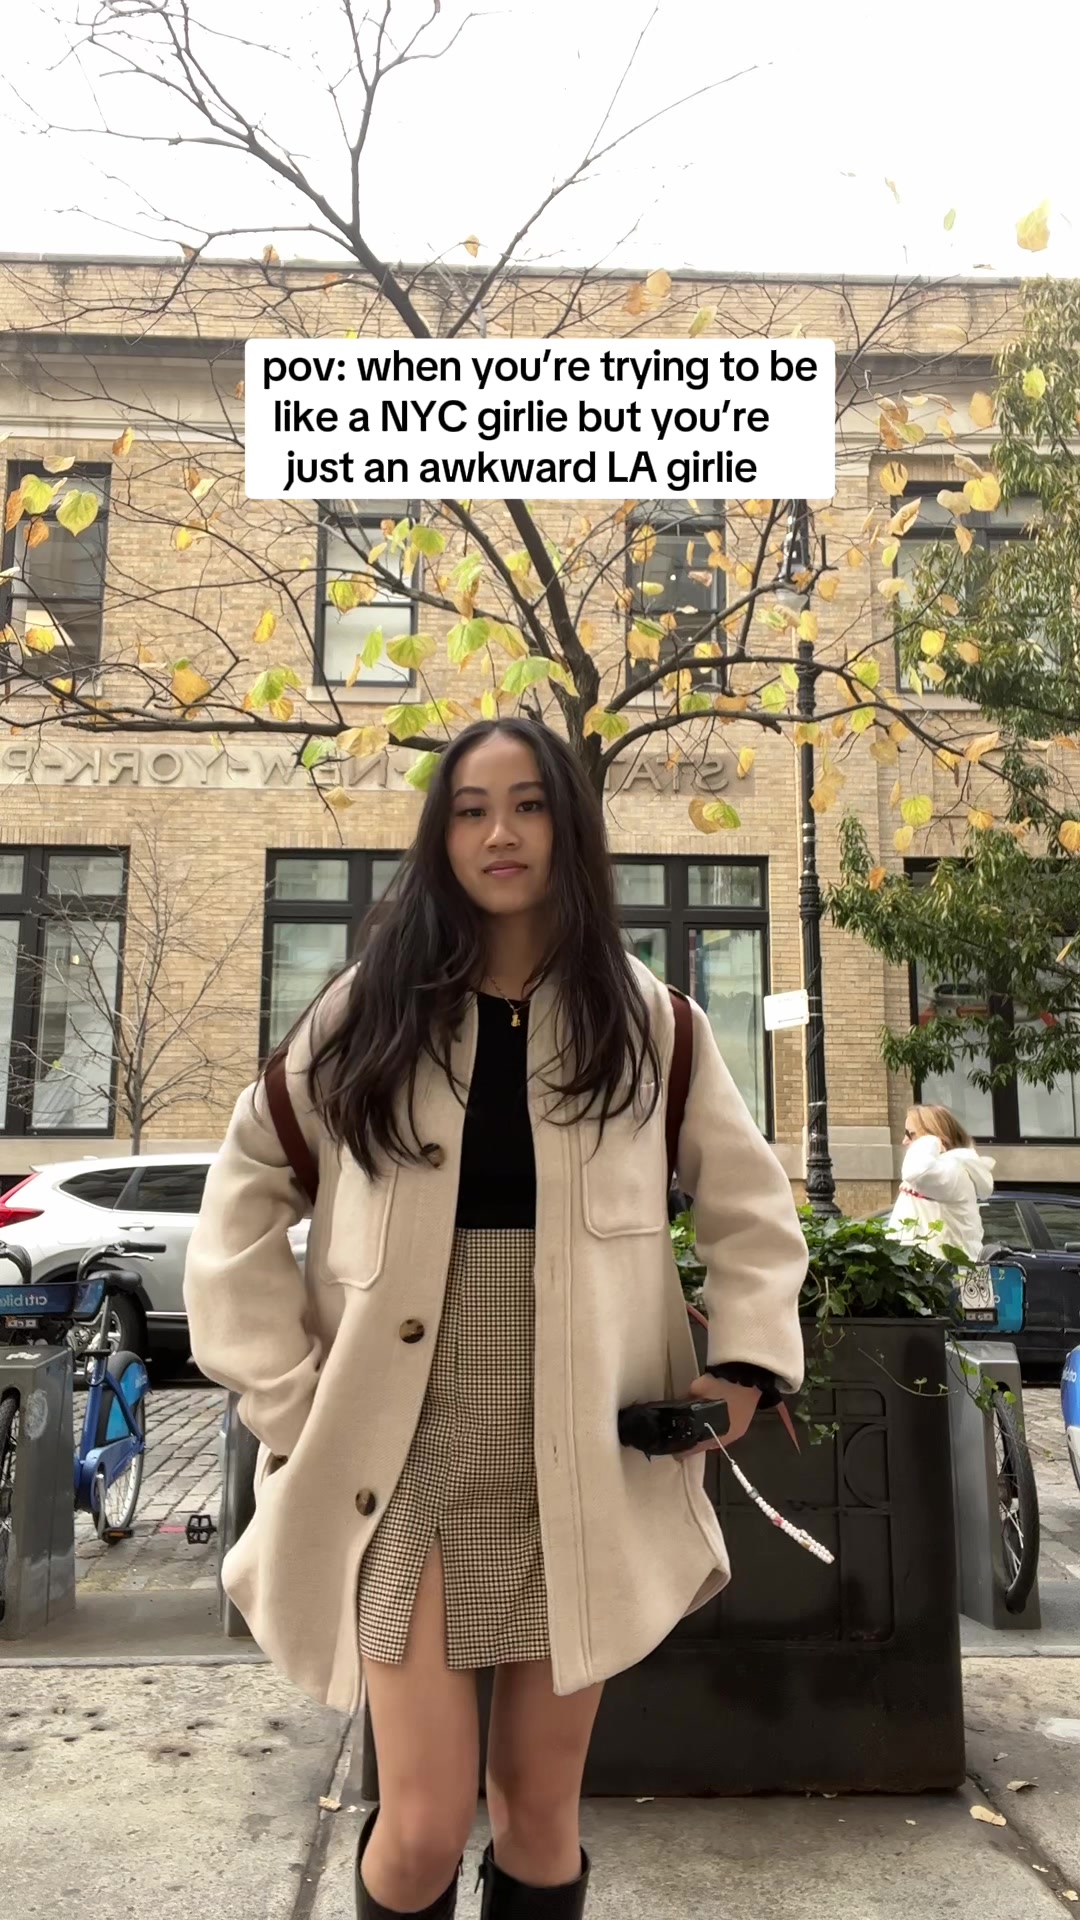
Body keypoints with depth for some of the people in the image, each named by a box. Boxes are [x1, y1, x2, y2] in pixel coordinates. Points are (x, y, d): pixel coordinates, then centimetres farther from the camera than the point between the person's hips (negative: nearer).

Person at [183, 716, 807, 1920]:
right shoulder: (366, 1012, 3)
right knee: (425, 1823, 0)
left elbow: (750, 1205, 11)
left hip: (585, 1458, 1)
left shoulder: (644, 1019, 4)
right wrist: (286, 1393, -1)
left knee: (541, 1809, 12)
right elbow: (244, 1199, 6)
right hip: (407, 1453, -1)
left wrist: (747, 1358, -3)